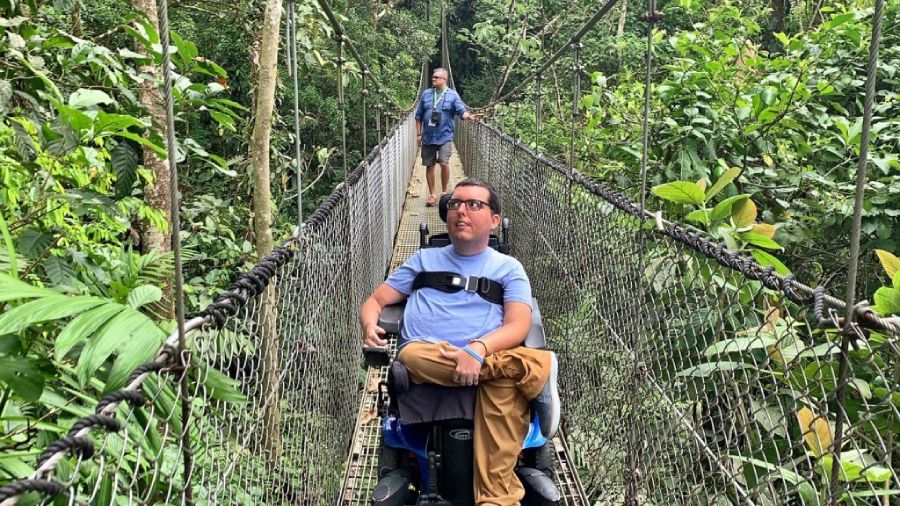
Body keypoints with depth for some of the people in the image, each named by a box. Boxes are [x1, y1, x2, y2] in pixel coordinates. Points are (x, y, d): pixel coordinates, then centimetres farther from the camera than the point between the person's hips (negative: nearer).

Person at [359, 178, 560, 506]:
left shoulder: (508, 267, 16)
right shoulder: (424, 259, 25)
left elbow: (519, 326, 0)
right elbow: (376, 300, 22)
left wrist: (478, 349, -21)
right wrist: (370, 325, -4)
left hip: (489, 359, -2)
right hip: (423, 358, 2)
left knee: (505, 386, -38)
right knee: (412, 355, -35)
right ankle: (536, 370, -29)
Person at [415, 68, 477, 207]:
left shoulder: (453, 95, 1)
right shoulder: (426, 94, 8)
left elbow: (462, 111, -11)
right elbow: (419, 116, 12)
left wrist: (468, 116, -34)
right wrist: (418, 134, 8)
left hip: (445, 136, -3)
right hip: (428, 137, 3)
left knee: (444, 163, -15)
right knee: (429, 165, 7)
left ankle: (444, 192, 6)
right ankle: (432, 195, 19)